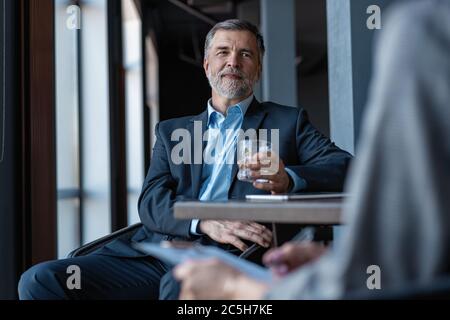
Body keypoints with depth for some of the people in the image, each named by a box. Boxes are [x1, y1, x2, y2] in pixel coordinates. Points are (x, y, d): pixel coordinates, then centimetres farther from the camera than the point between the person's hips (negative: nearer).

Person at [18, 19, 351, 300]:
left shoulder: (289, 121, 18)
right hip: (154, 254, 4)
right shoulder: (172, 131, 24)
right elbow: (151, 202, 9)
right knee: (40, 281, -18)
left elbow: (345, 166, 3)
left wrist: (288, 179, -19)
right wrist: (206, 222, -15)